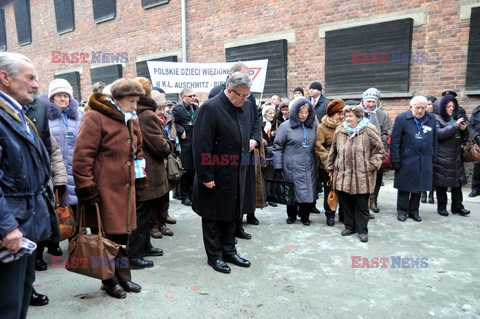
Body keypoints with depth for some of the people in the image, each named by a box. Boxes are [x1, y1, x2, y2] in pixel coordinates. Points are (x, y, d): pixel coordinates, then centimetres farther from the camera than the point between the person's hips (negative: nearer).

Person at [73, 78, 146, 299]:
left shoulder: (131, 120, 14)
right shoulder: (96, 117, -11)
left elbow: (137, 151, 23)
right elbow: (82, 156, -16)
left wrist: (139, 179, 19)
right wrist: (87, 189, -17)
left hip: (125, 188, 7)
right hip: (104, 189, -7)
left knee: (123, 233, 14)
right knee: (107, 234, 4)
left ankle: (123, 277, 28)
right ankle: (109, 281, 21)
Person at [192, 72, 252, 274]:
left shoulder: (244, 106, 4)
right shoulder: (211, 108, -18)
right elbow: (201, 145, -20)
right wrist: (206, 176, -20)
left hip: (236, 173, 7)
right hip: (215, 175, -7)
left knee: (231, 214, 18)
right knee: (213, 216, 9)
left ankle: (229, 251, 34)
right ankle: (214, 256, 25)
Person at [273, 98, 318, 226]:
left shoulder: (313, 126, 7)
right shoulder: (286, 126, -4)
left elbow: (317, 146, 14)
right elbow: (277, 146, -4)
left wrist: (318, 162, 9)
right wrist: (278, 166, -8)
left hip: (309, 167, 3)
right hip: (292, 167, -3)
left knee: (308, 191, 4)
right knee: (292, 191, 6)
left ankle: (305, 216, 23)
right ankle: (291, 215, 25)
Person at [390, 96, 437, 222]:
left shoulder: (431, 119, 6)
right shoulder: (402, 118, -7)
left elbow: (434, 140, 12)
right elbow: (395, 141, -8)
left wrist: (433, 156, 8)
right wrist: (395, 160, -11)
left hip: (425, 161, 4)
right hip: (406, 160, -4)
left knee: (419, 186, 11)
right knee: (404, 186, 5)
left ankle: (414, 211, 24)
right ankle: (402, 211, 17)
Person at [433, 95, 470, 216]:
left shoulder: (457, 118, 16)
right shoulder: (437, 119, -1)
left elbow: (464, 138, 19)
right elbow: (439, 134, -18)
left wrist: (464, 129, -2)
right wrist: (455, 126, -18)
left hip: (456, 157, 5)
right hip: (442, 158, -5)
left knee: (457, 182, 7)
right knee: (442, 183, 1)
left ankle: (457, 206, 16)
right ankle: (441, 207, 11)